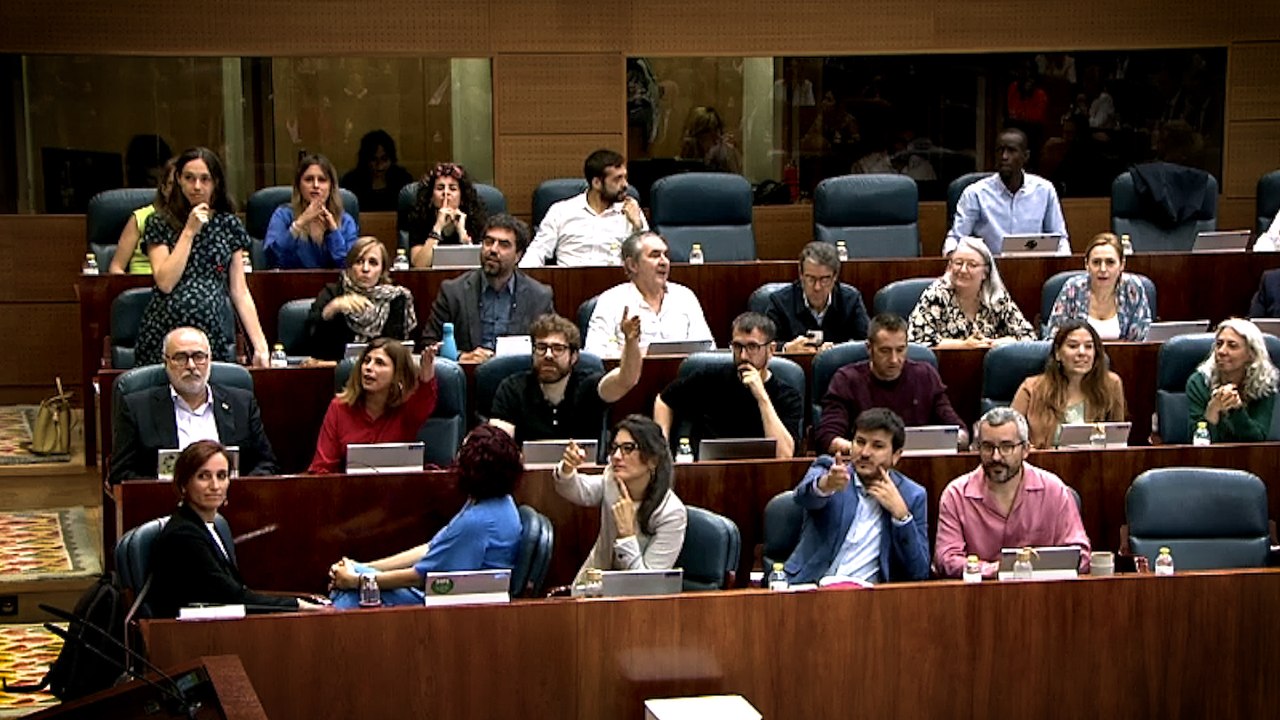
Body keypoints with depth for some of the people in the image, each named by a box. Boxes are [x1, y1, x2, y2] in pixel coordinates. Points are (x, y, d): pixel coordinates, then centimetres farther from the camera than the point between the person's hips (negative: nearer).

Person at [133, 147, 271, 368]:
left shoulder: (229, 225, 8)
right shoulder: (160, 223, 4)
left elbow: (240, 292, 7)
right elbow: (165, 282, -9)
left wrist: (260, 346, 0)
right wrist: (189, 231, -9)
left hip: (215, 335, 1)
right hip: (165, 334, -1)